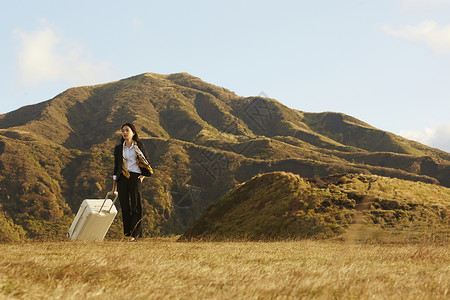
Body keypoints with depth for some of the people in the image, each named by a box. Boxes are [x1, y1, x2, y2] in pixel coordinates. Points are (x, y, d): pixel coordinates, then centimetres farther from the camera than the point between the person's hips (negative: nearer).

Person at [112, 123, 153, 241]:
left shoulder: (139, 145, 7)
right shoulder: (118, 148, 13)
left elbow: (145, 161, 14)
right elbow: (116, 166, 14)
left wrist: (143, 175, 1)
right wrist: (114, 185, 10)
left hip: (135, 177, -2)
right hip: (122, 178, 3)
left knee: (135, 206, -6)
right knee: (125, 206, -1)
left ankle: (135, 233, -6)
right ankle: (128, 232, 6)